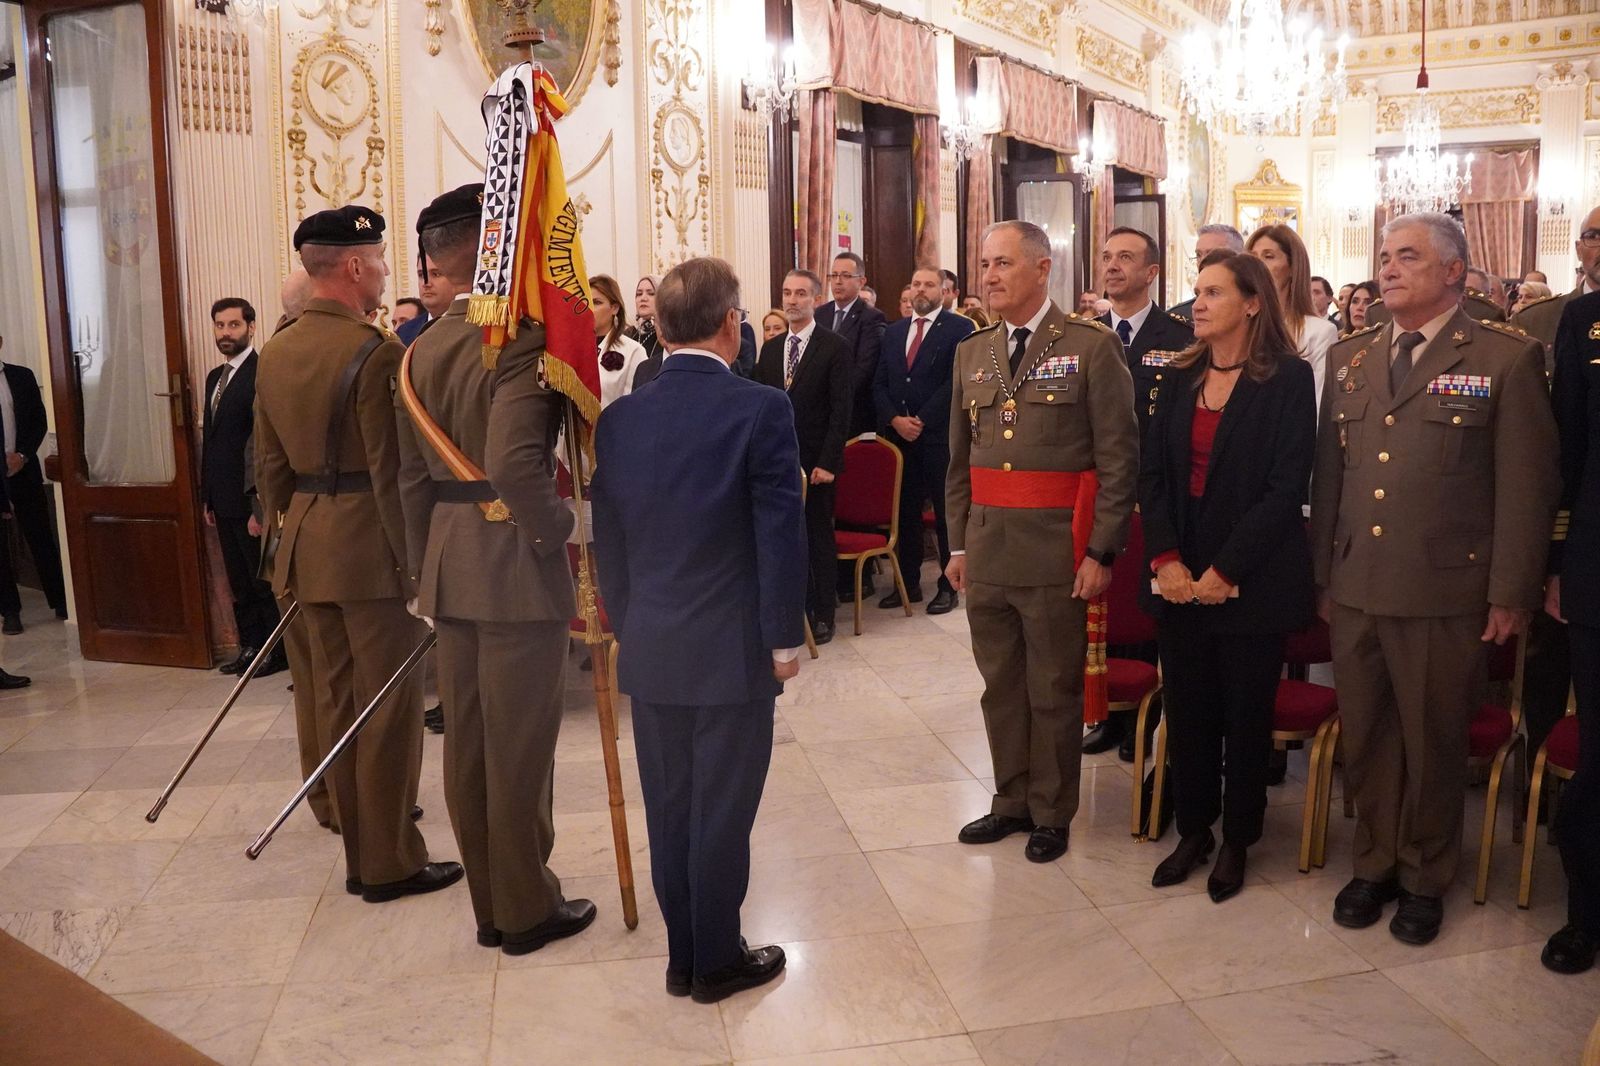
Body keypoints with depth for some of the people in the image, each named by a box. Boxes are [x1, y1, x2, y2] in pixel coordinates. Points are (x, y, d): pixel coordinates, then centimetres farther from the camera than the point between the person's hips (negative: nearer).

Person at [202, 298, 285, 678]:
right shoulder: (215, 377, 14)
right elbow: (210, 438, 17)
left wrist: (260, 506, -20)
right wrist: (207, 496, 15)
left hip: (251, 499, -8)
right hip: (223, 500, 8)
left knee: (263, 579, 3)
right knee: (239, 580, 15)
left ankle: (279, 651, 14)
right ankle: (250, 646, 25)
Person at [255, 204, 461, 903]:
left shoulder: (275, 353, 9)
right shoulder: (376, 352, -16)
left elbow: (270, 465, 13)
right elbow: (392, 472, -18)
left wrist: (293, 531, 22)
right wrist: (414, 561, -13)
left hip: (309, 549, 8)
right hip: (373, 550, -8)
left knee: (338, 704, 14)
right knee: (392, 708, 3)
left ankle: (360, 856, 26)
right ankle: (391, 864, 13)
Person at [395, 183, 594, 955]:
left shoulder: (419, 352, 8)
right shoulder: (521, 341, -15)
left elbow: (414, 475, 12)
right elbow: (514, 465, -28)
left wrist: (422, 567, 19)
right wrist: (554, 527, -11)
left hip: (449, 569, 7)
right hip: (516, 567, -7)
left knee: (466, 740, 14)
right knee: (520, 743, 5)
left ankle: (489, 904, 28)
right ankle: (527, 908, 20)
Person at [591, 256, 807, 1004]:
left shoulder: (620, 418, 1)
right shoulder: (761, 409, -12)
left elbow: (608, 540, 6)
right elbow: (780, 532, -13)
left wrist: (628, 627, 16)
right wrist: (784, 639, -4)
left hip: (649, 650, 5)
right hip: (731, 649, -4)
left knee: (668, 809, 14)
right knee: (721, 812, 7)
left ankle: (682, 955, 28)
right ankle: (716, 961, 22)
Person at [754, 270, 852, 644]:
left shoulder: (834, 347, -4)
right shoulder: (770, 349, 11)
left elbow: (842, 408, -9)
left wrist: (828, 461, -14)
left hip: (814, 462, -4)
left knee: (818, 537, 4)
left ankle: (823, 614, 15)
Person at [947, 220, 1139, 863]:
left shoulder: (1092, 348, -5)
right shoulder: (970, 354, 12)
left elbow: (1119, 459, -7)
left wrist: (1101, 552, -11)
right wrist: (957, 544, 13)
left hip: (1055, 550, -5)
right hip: (986, 549, 5)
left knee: (1053, 690, 7)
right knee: (1000, 686, 14)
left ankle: (1051, 813, 24)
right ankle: (1011, 801, 31)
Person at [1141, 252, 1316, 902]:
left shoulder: (1288, 378, -7)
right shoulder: (1181, 377, 8)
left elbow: (1287, 487, -12)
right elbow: (1152, 472, 5)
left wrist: (1226, 570, -15)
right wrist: (1165, 558, -8)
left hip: (1252, 577, -4)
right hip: (1179, 575, 4)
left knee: (1245, 714, 7)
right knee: (1187, 709, 10)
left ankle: (1237, 841, 24)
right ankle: (1193, 830, 27)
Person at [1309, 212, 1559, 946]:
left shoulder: (1507, 359, -4)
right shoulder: (1348, 359, 10)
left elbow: (1527, 489, -5)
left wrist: (1510, 594, -7)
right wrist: (1324, 574, 10)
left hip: (1443, 594, -4)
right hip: (1355, 589, 4)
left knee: (1433, 742, 9)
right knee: (1364, 737, 13)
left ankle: (1425, 878, 29)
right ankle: (1375, 863, 32)